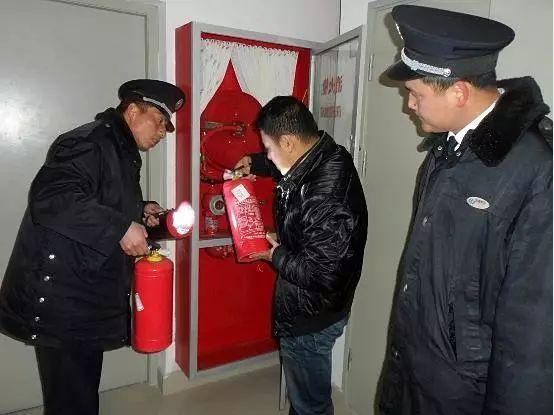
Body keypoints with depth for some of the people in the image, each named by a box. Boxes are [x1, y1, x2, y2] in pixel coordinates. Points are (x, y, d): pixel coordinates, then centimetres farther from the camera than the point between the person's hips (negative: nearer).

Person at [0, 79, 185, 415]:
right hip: (61, 301, -9)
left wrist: (138, 212, 10)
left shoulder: (121, 151, 16)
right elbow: (50, 199, -30)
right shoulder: (88, 142, -16)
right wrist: (120, 227, -30)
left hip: (89, 297, 10)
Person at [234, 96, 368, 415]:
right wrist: (256, 164, 10)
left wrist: (275, 254, -16)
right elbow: (290, 165, 21)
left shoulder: (326, 198, -33)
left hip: (311, 320, -9)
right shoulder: (324, 158, -4)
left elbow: (319, 274, -31)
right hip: (306, 309, 9)